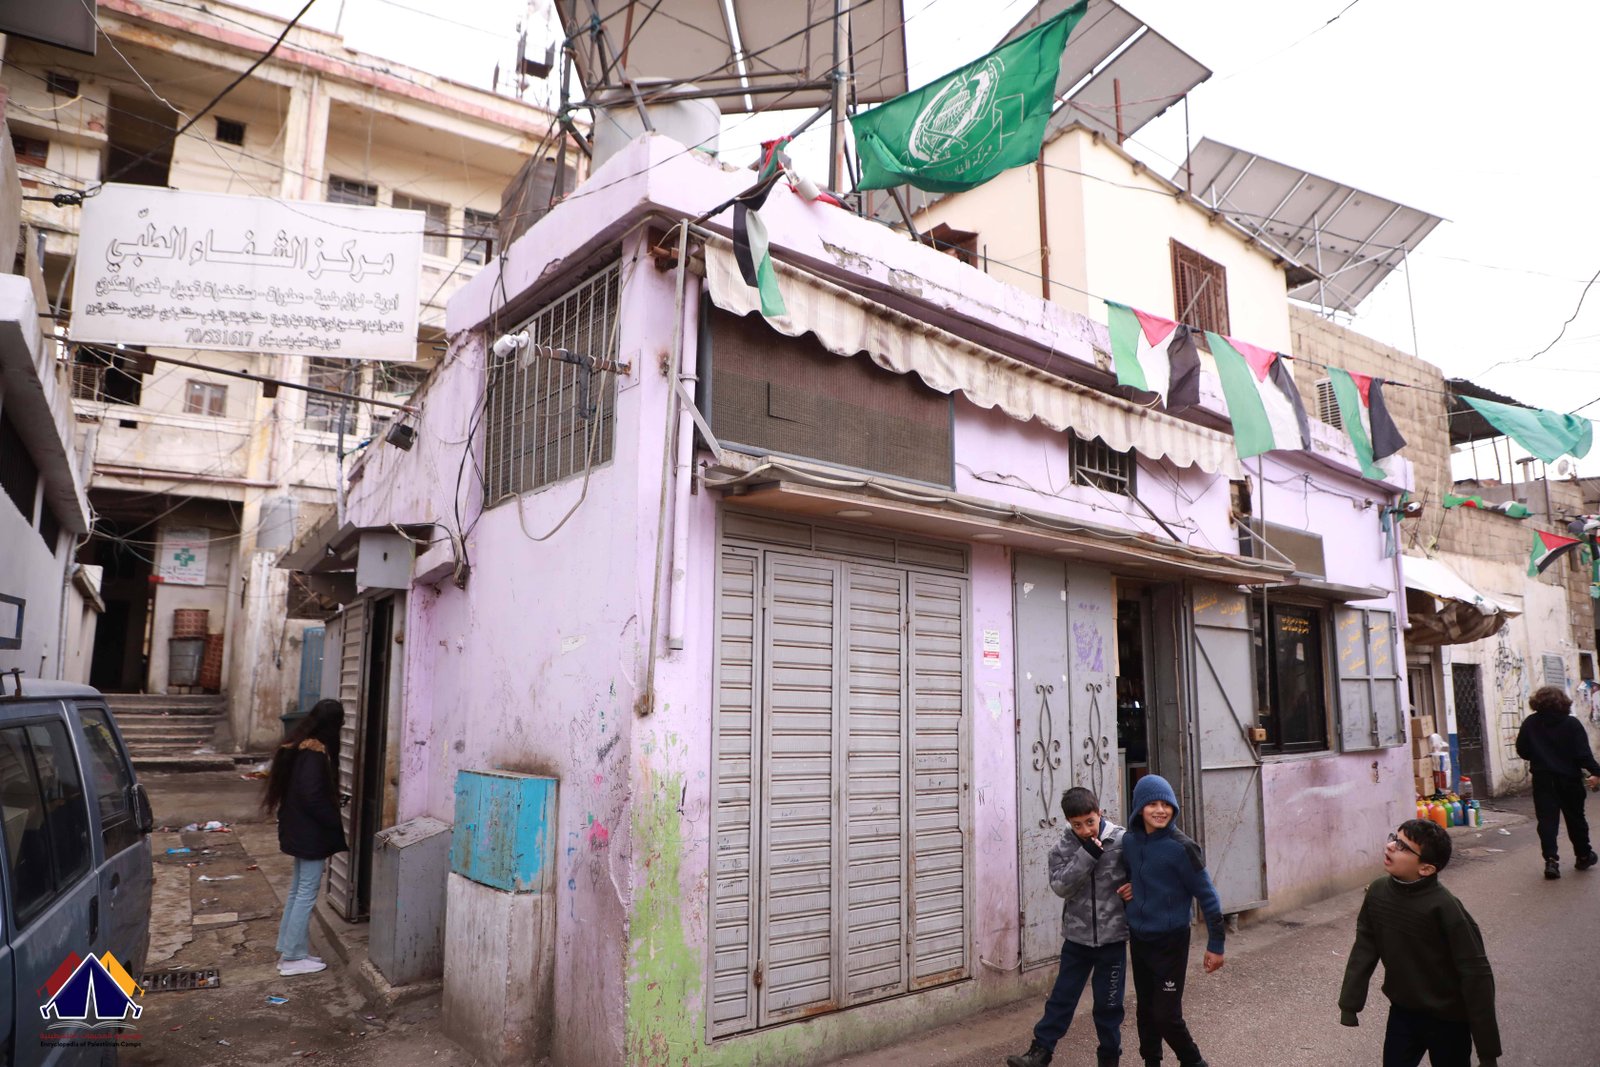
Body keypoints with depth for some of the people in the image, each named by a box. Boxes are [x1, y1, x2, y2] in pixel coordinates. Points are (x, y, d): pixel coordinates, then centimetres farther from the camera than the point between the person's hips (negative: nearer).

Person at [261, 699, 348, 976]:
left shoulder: (297, 746, 7)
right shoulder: (315, 753, -22)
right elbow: (314, 797, -24)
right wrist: (337, 823, -14)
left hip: (298, 830, 10)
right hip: (312, 833, -10)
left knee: (298, 890, 17)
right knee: (307, 893, 0)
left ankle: (288, 949, 25)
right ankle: (293, 957, 8)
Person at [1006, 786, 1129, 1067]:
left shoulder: (1122, 842, -12)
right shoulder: (1064, 847, -5)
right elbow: (1061, 886, -17)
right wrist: (1087, 854, -25)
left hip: (1112, 937, -1)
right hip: (1077, 937, 1)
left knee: (1108, 1002, 12)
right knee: (1062, 996, 8)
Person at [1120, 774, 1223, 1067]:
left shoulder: (1181, 848, -18)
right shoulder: (1129, 841, -2)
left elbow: (1207, 896, -12)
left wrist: (1215, 944, -10)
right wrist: (1129, 888, -2)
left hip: (1171, 943, -5)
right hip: (1138, 940, 5)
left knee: (1167, 1015, -2)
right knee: (1145, 1010, 16)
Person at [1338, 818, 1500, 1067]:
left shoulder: (1444, 908, -26)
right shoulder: (1377, 892, -10)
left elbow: (1476, 974, -22)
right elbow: (1364, 948, -1)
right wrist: (1349, 1004, -3)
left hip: (1447, 1018, -4)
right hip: (1402, 1011, 4)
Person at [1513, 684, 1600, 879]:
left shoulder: (1530, 723, -2)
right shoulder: (1571, 723, -6)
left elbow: (1522, 751, 1)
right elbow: (1583, 753, -11)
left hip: (1543, 780, 0)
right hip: (1569, 779, 0)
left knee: (1547, 820, 0)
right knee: (1575, 818, 16)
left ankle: (1551, 860, -11)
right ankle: (1583, 856, 31)